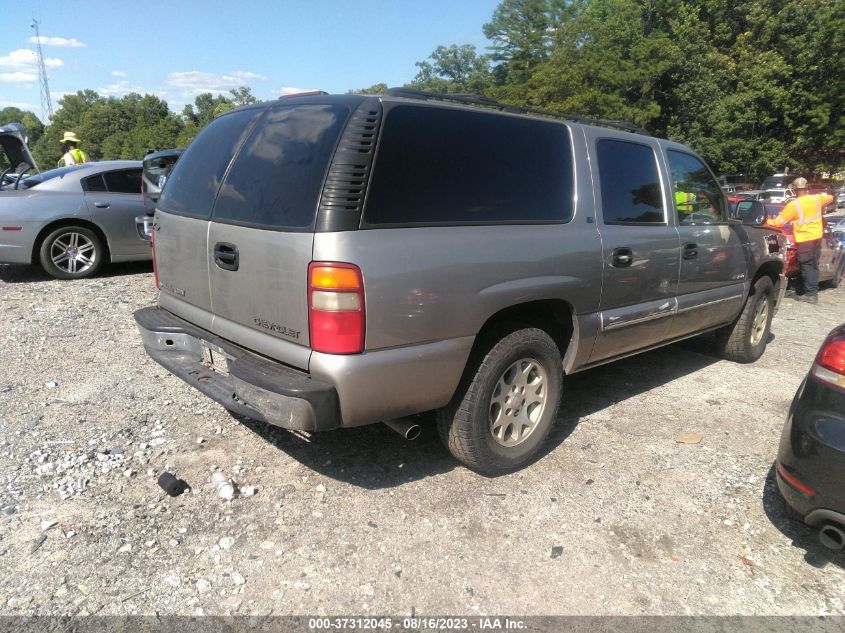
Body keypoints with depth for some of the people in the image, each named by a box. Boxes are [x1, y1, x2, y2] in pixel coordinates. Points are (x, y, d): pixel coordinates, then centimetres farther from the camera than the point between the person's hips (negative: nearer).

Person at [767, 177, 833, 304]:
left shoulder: (793, 204, -16)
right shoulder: (817, 198, 2)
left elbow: (779, 222, -12)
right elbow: (830, 198, 24)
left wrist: (769, 221, 5)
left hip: (804, 239, -6)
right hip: (817, 236, 6)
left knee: (807, 266, -1)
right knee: (813, 265, 14)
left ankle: (810, 294, -1)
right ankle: (814, 291, 22)